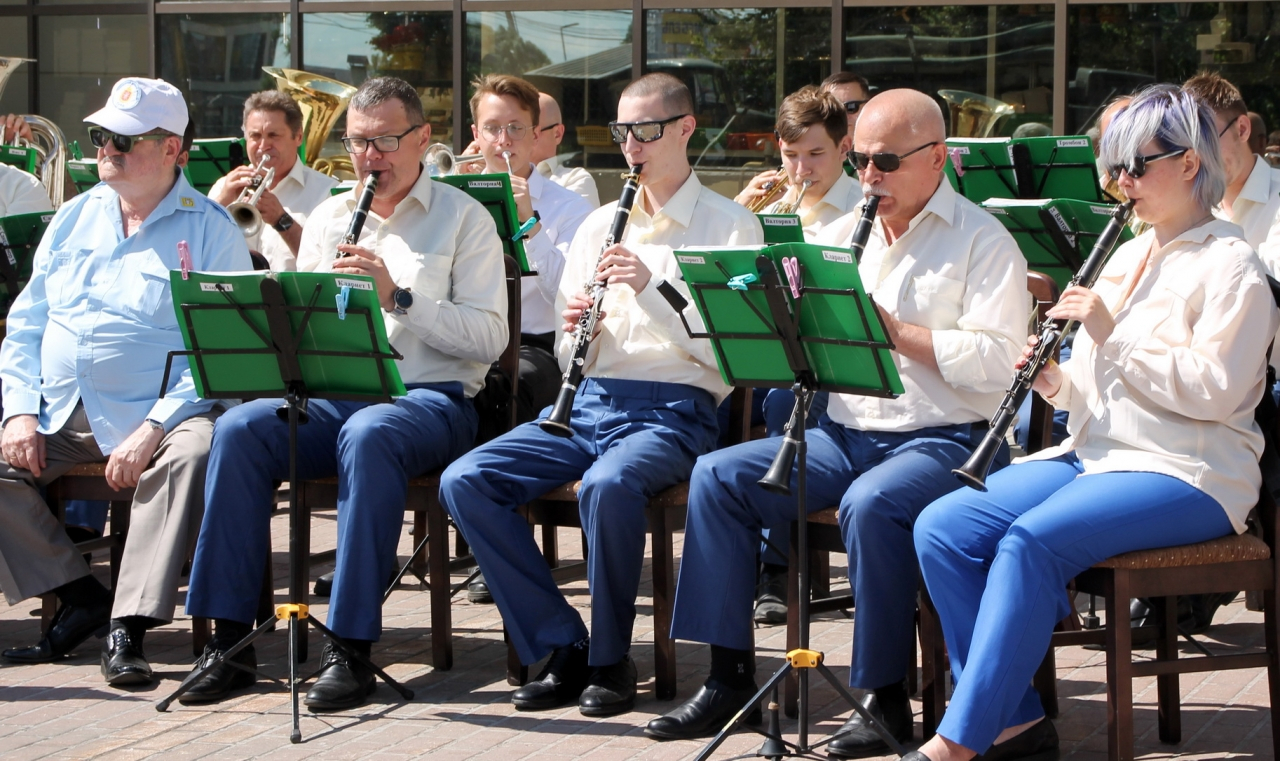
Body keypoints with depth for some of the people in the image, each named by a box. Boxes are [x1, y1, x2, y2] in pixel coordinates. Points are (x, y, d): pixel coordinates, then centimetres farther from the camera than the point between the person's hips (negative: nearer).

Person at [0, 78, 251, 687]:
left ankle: (129, 625, -32)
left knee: (192, 455, -36)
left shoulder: (210, 229, 0)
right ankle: (79, 597, -6)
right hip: (57, 416, 5)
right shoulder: (75, 218, 17)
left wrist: (152, 429, -21)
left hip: (157, 413, -5)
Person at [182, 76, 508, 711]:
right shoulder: (326, 219, 21)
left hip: (428, 398, -4)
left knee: (369, 434, -39)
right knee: (239, 429, -25)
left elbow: (488, 338, -6)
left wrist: (397, 296, -16)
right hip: (329, 396, 4)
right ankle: (229, 638, -22)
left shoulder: (463, 219, 6)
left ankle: (350, 648, -35)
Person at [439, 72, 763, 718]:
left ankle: (610, 660, -17)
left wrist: (652, 287, -17)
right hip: (587, 401, 6)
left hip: (673, 409, -6)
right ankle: (561, 646, -11)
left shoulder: (730, 226, 2)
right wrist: (574, 328, -4)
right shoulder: (599, 225, 19)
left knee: (607, 485, -39)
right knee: (464, 482, -17)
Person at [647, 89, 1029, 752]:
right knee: (717, 476, -11)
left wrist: (895, 331, -20)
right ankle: (729, 678, -7)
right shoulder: (842, 235, 17)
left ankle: (886, 698, -23)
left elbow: (997, 362, -15)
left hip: (942, 439, -7)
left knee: (870, 504, -37)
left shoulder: (983, 242, -3)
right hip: (846, 435, 7)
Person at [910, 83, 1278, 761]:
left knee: (1033, 541, -33)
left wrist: (1113, 332, -18)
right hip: (1094, 453, 8)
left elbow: (1214, 390, -17)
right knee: (942, 528, -14)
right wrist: (1058, 384, 2)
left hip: (1184, 473, -8)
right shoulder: (1127, 257, 20)